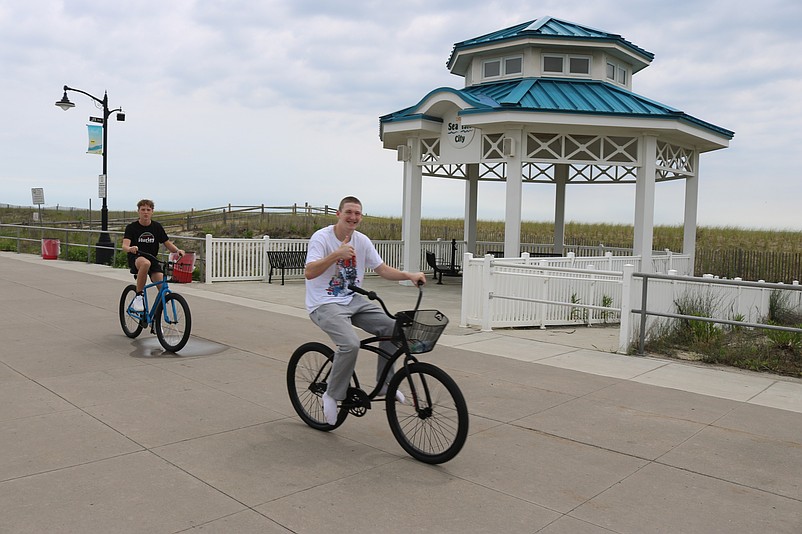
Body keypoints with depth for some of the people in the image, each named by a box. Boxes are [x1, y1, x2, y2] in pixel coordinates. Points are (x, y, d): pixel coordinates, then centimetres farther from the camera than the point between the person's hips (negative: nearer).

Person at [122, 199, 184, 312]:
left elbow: (168, 244, 7)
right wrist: (130, 249, -44)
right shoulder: (132, 227, -6)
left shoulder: (157, 227, 3)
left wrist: (177, 250, -15)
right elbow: (125, 246, -19)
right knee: (145, 263, -41)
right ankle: (138, 297, -27)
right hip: (135, 259, -3)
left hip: (153, 259, 3)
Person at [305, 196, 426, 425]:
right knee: (350, 344, -29)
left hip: (353, 301, 7)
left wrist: (409, 275, -8)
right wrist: (337, 254, -36)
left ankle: (384, 384, 7)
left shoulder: (362, 241, 4)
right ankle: (332, 395, -6)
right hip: (325, 304, -6)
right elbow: (309, 272, -25)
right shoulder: (321, 238, -14)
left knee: (391, 327, -9)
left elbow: (382, 269, 8)